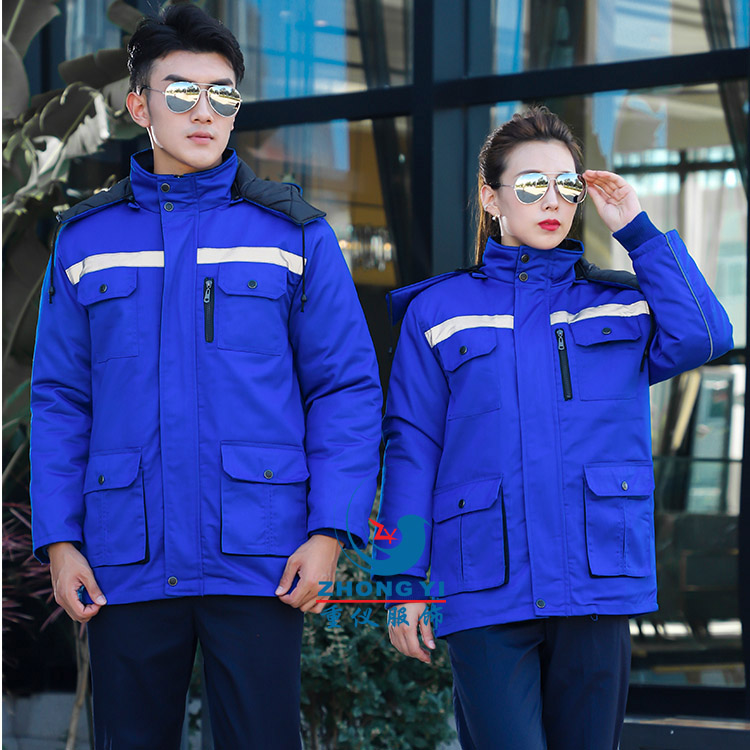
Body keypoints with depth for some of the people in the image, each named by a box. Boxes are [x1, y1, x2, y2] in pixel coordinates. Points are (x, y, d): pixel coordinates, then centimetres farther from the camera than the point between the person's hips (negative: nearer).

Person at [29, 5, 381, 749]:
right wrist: (57, 539, 1)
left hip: (258, 564, -2)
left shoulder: (292, 232, 4)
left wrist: (330, 529, -8)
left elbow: (347, 387, 2)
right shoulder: (86, 239, 9)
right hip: (126, 567, 2)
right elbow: (59, 400, 9)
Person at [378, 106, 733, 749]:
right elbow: (411, 449, 6)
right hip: (486, 592, -2)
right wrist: (405, 582, -1)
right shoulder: (440, 311, 9)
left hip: (596, 585, 2)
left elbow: (704, 337, -7)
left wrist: (637, 232, 0)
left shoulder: (620, 305, 13)